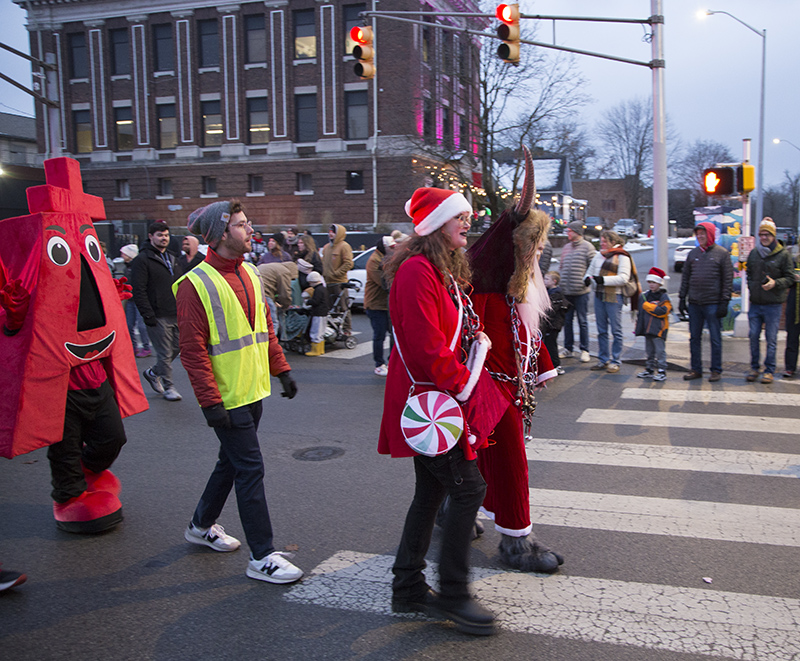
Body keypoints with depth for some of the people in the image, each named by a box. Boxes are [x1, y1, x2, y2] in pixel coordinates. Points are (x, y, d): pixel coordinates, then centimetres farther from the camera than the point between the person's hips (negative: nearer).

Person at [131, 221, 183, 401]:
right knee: (165, 353, -1)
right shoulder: (142, 260, -7)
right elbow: (139, 291, -13)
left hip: (176, 315, 7)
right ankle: (168, 387, 13)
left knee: (176, 349, 12)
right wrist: (148, 315, -18)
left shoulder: (171, 259, 17)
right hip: (158, 317, -7)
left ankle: (153, 373, 33)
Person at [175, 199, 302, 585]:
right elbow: (193, 349, -17)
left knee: (232, 462, 20)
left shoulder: (251, 274, 10)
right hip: (227, 398, -8)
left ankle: (202, 526, 40)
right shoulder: (196, 284, -15)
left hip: (254, 391, 8)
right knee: (250, 469, -5)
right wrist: (210, 402, -20)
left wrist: (281, 368, 12)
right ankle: (262, 557, 5)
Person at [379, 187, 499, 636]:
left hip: (437, 399, 11)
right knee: (468, 487, -7)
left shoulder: (446, 271, 17)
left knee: (432, 491, 14)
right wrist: (463, 384, -14)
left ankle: (408, 589, 25)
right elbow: (426, 345, -23)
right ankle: (453, 594, 6)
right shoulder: (416, 270, -17)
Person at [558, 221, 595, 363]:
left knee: (582, 321, 2)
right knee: (567, 320, 10)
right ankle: (568, 348, 20)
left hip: (581, 292, -5)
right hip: (566, 291, 6)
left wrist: (587, 280, -12)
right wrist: (560, 281, 11)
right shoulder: (566, 247, 14)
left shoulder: (587, 247, -4)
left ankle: (584, 350, 9)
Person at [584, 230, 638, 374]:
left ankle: (616, 361, 6)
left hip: (614, 296, -6)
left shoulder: (622, 257, -6)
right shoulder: (598, 256, 13)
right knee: (601, 330, 11)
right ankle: (603, 360, 20)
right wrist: (588, 278, -2)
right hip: (598, 295, 7)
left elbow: (623, 278, -15)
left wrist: (604, 279, -22)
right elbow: (590, 271, 22)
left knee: (616, 330, -1)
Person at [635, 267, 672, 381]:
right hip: (647, 329, 7)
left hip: (658, 329, -7)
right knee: (649, 351, 15)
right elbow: (640, 313, 19)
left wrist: (648, 306, -18)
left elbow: (663, 311, -22)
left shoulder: (664, 297, -8)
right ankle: (649, 370, 24)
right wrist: (638, 327, 16)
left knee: (660, 351, -5)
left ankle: (662, 372, -1)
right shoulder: (644, 296, 13)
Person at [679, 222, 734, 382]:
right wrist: (682, 298, 9)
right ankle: (696, 369, 17)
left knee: (715, 338, 1)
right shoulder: (693, 254, 11)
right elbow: (685, 277, 15)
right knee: (694, 337, 8)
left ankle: (716, 370, 10)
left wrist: (725, 301, -10)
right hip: (694, 303, 4)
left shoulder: (722, 253, -1)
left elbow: (728, 279, -4)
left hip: (713, 304, -4)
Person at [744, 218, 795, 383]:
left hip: (773, 304, -4)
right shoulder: (754, 253, 11)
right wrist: (750, 286, 9)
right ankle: (754, 368, 18)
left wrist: (775, 283, -17)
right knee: (754, 336, 6)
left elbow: (790, 278, -1)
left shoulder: (784, 255, -4)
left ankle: (769, 370, 9)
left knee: (771, 339, 1)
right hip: (755, 303, 4)